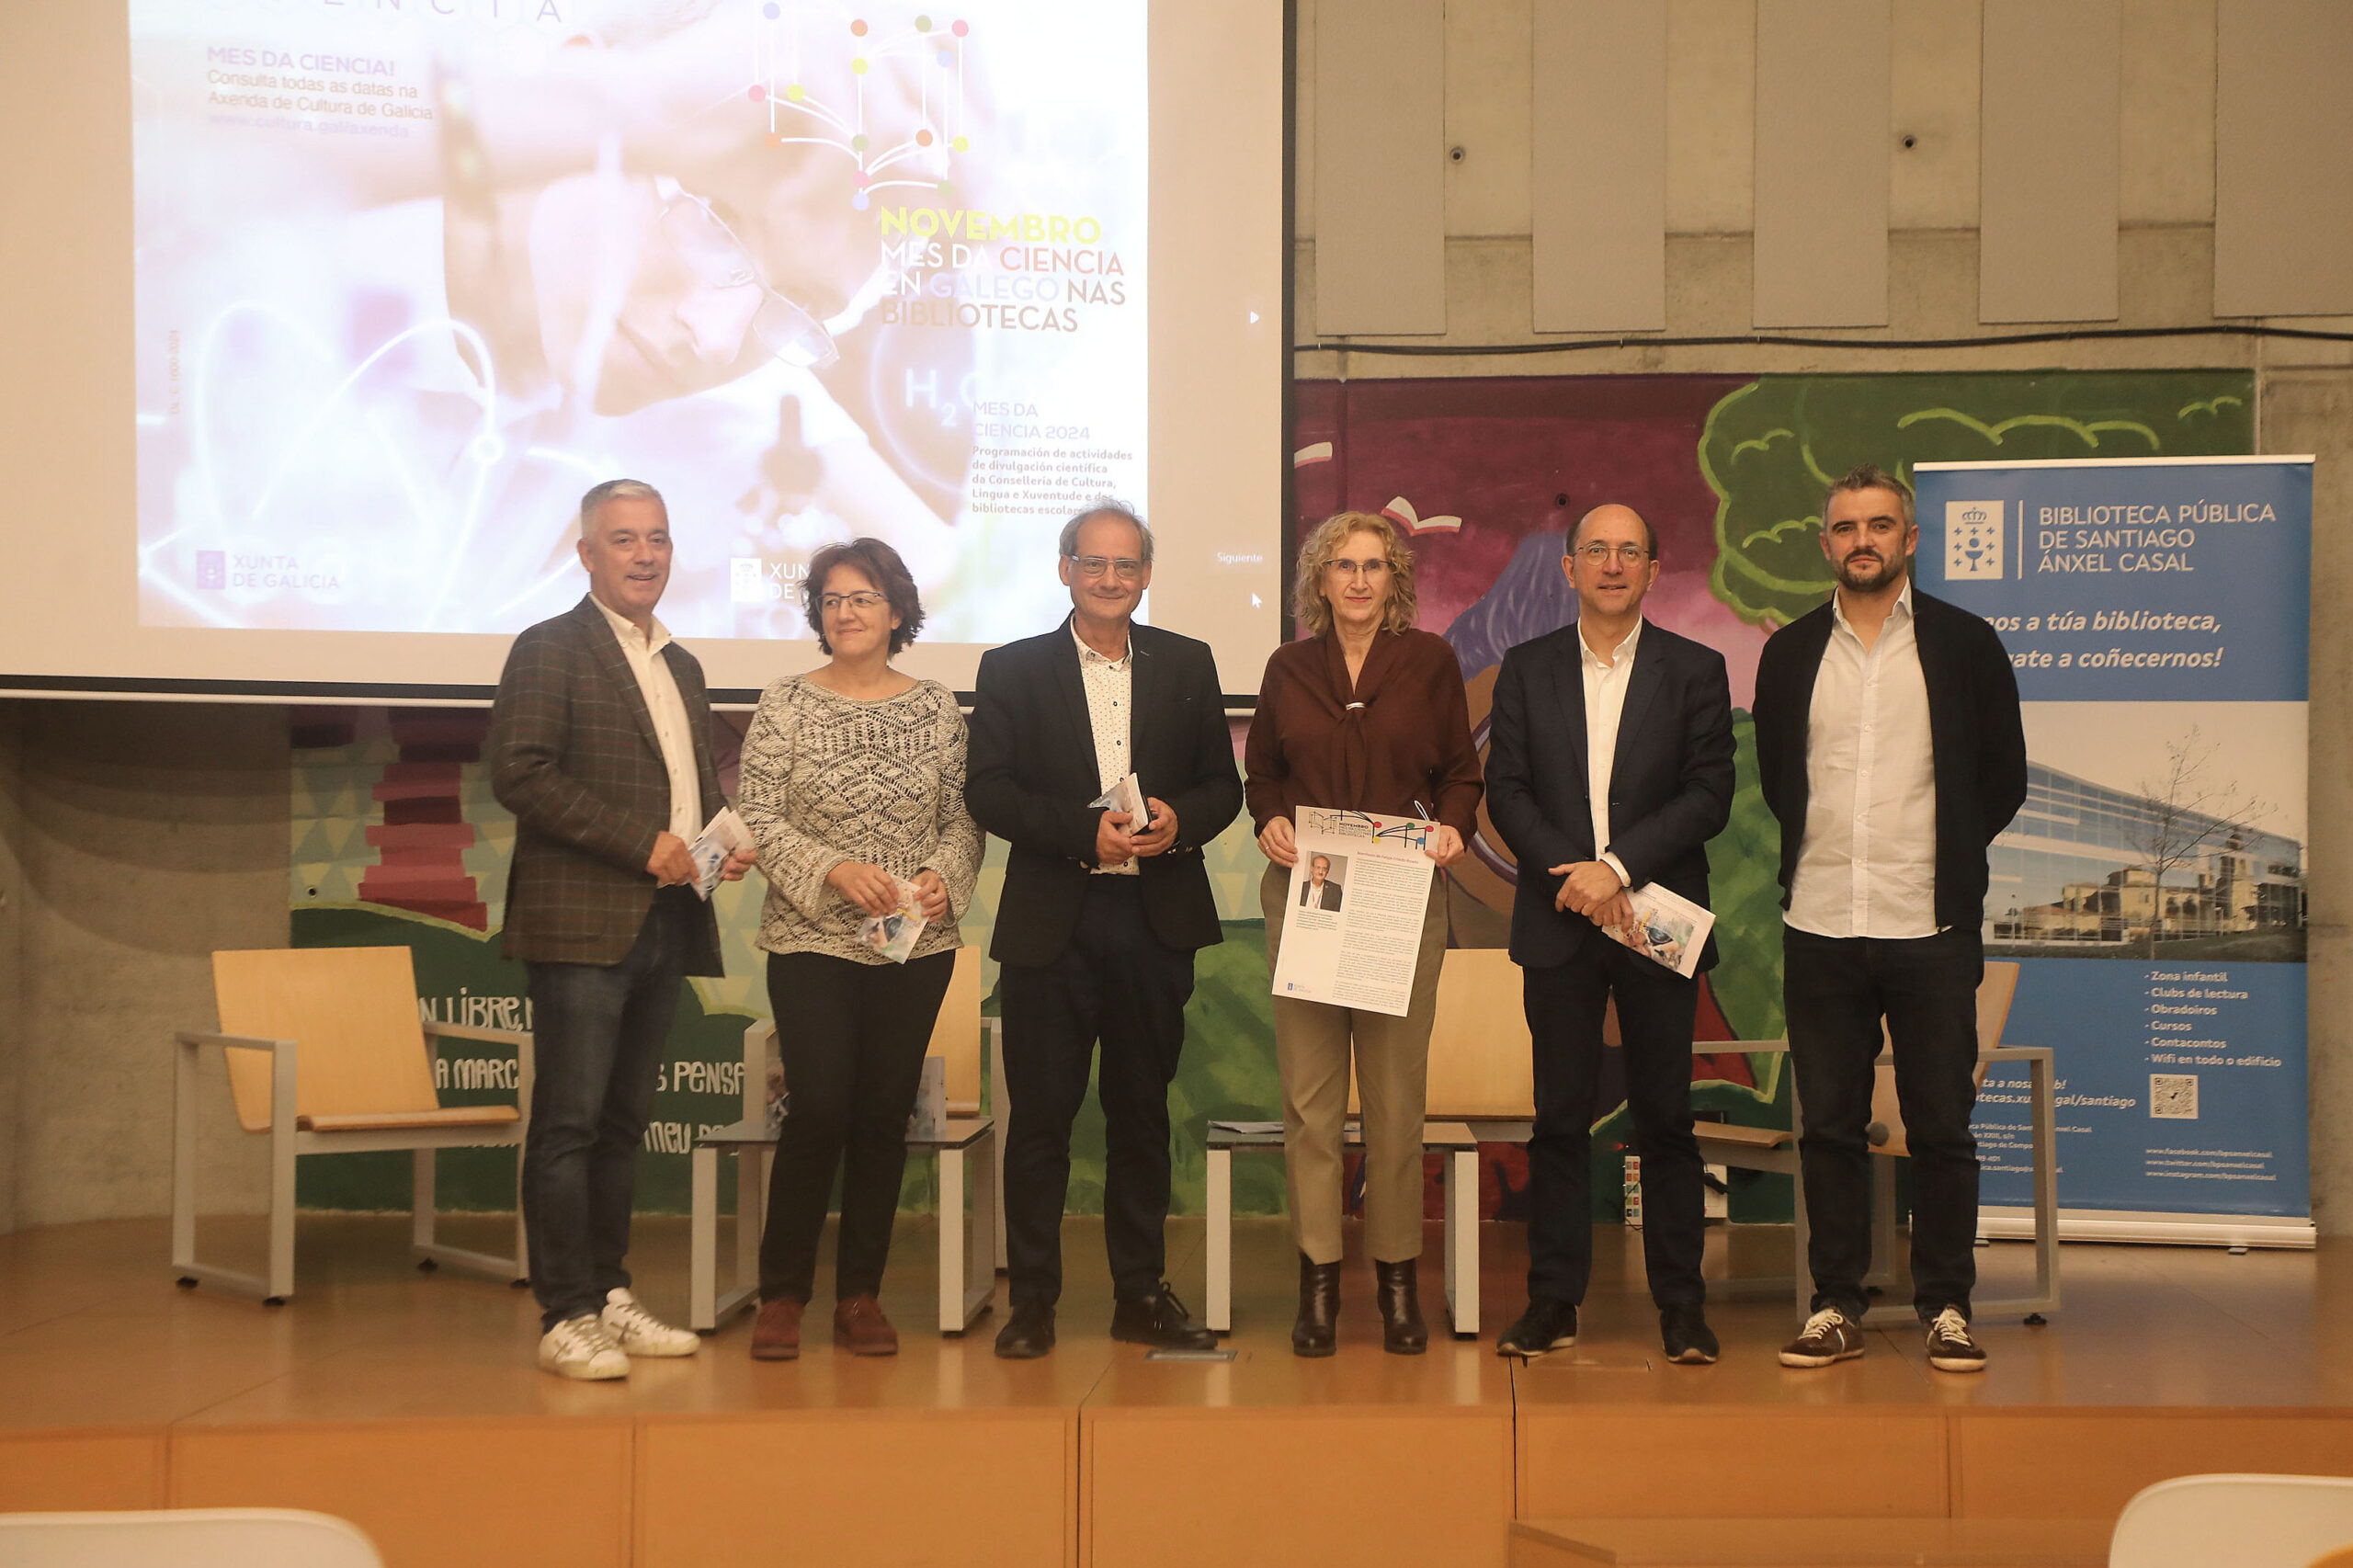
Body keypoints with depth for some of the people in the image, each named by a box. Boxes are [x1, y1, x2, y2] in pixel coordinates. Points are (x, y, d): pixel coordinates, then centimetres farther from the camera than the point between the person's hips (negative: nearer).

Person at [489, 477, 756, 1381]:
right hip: (581, 922, -7)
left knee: (624, 1122, 12)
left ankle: (609, 1297, 19)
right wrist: (641, 844, -17)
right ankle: (565, 1318, -1)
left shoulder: (682, 667, 20)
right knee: (568, 1124, -5)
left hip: (666, 923, 7)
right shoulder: (550, 650, -3)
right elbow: (519, 773, -14)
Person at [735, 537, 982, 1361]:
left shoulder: (938, 708, 7)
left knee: (884, 1115, 4)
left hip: (917, 946, 2)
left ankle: (861, 1294, 16)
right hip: (811, 945, -2)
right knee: (818, 1109, -10)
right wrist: (835, 871, -17)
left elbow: (965, 820, 8)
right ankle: (782, 1293, 6)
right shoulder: (785, 704, 1)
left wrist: (945, 876, -11)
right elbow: (760, 821, -4)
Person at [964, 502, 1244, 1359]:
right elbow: (987, 791, -3)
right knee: (1040, 1116, 1)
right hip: (1050, 924, -2)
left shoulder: (1188, 665, 10)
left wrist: (1178, 821, -11)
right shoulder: (1012, 669, 4)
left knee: (1142, 1114, 10)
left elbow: (1222, 785, 10)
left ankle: (1142, 1295, 19)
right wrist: (1083, 830, -15)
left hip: (1157, 922, 2)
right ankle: (1032, 1301, 10)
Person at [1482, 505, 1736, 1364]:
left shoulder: (1696, 670, 4)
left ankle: (1681, 1303, 10)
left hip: (1657, 920, -1)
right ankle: (1554, 1301, 10)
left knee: (1665, 1116, 2)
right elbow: (1505, 790, 3)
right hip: (1558, 922, 1)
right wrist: (1572, 874, -11)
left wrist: (1618, 866, -14)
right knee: (1559, 1117, 4)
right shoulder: (1526, 669, 9)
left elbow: (1710, 795, -4)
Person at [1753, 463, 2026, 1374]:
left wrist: (1941, 859, 9)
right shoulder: (1790, 653, 9)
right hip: (1820, 925, 2)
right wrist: (1824, 853, 12)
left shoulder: (1964, 644, 3)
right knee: (1829, 1127, 6)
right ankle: (1835, 1308, 14)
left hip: (1930, 927, -2)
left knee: (1941, 1128, 2)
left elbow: (2004, 780, 8)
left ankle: (1946, 1308, 13)